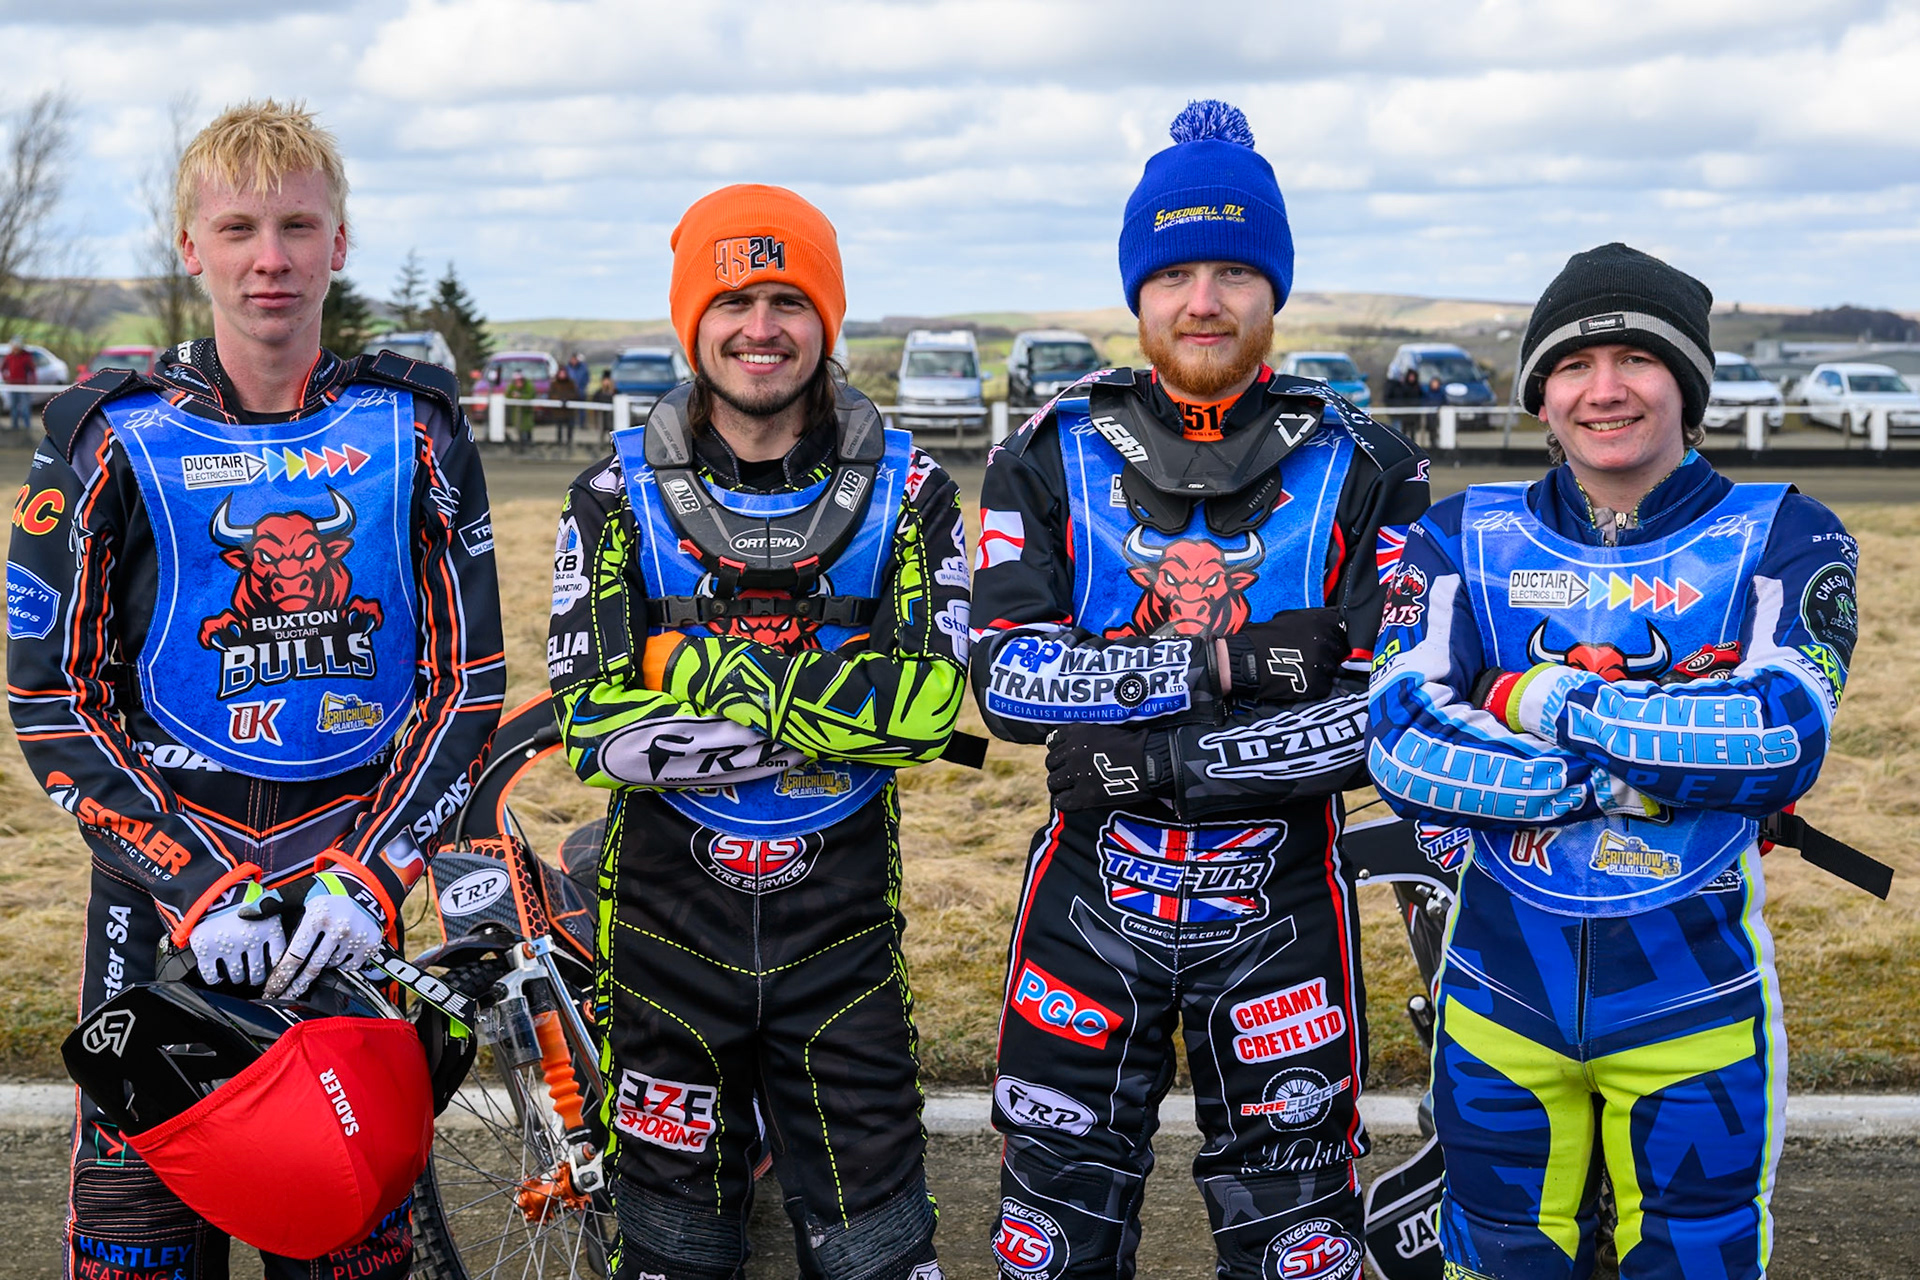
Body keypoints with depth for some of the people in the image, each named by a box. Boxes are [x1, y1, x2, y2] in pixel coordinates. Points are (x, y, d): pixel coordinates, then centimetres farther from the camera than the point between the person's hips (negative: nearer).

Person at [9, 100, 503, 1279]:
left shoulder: (413, 427, 4)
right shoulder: (115, 435, 0)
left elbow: (470, 680, 2)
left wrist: (372, 873, -11)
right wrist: (197, 887, -14)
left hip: (352, 900, 1)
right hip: (165, 873, -1)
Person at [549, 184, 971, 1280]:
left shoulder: (907, 491, -1)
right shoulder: (620, 496, -1)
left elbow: (929, 700, -15)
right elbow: (596, 727, -12)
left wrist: (701, 669, -19)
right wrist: (834, 708, -17)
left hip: (840, 929, 0)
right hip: (670, 926, 1)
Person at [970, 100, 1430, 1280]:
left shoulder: (1363, 472, -3)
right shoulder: (1052, 460, 0)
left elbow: (1389, 710, -13)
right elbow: (1005, 676, -13)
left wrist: (1165, 758, -21)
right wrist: (1227, 662, -22)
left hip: (1281, 907, -1)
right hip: (1092, 902, 1)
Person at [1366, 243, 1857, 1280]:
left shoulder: (1781, 540, -2)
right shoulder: (1465, 540, 2)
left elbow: (1787, 741, -19)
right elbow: (1401, 745, -13)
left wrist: (1549, 702, -17)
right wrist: (1640, 774, -18)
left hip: (1693, 1002, -1)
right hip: (1501, 995, 2)